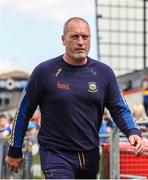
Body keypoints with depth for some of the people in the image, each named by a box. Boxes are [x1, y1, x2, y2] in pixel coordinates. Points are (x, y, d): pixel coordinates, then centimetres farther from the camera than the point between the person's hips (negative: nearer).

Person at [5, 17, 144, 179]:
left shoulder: (103, 73, 3)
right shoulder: (45, 71, -6)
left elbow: (119, 109, 9)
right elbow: (24, 111, 3)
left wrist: (132, 132, -11)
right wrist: (14, 151, 7)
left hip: (90, 156, 5)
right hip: (56, 155, -4)